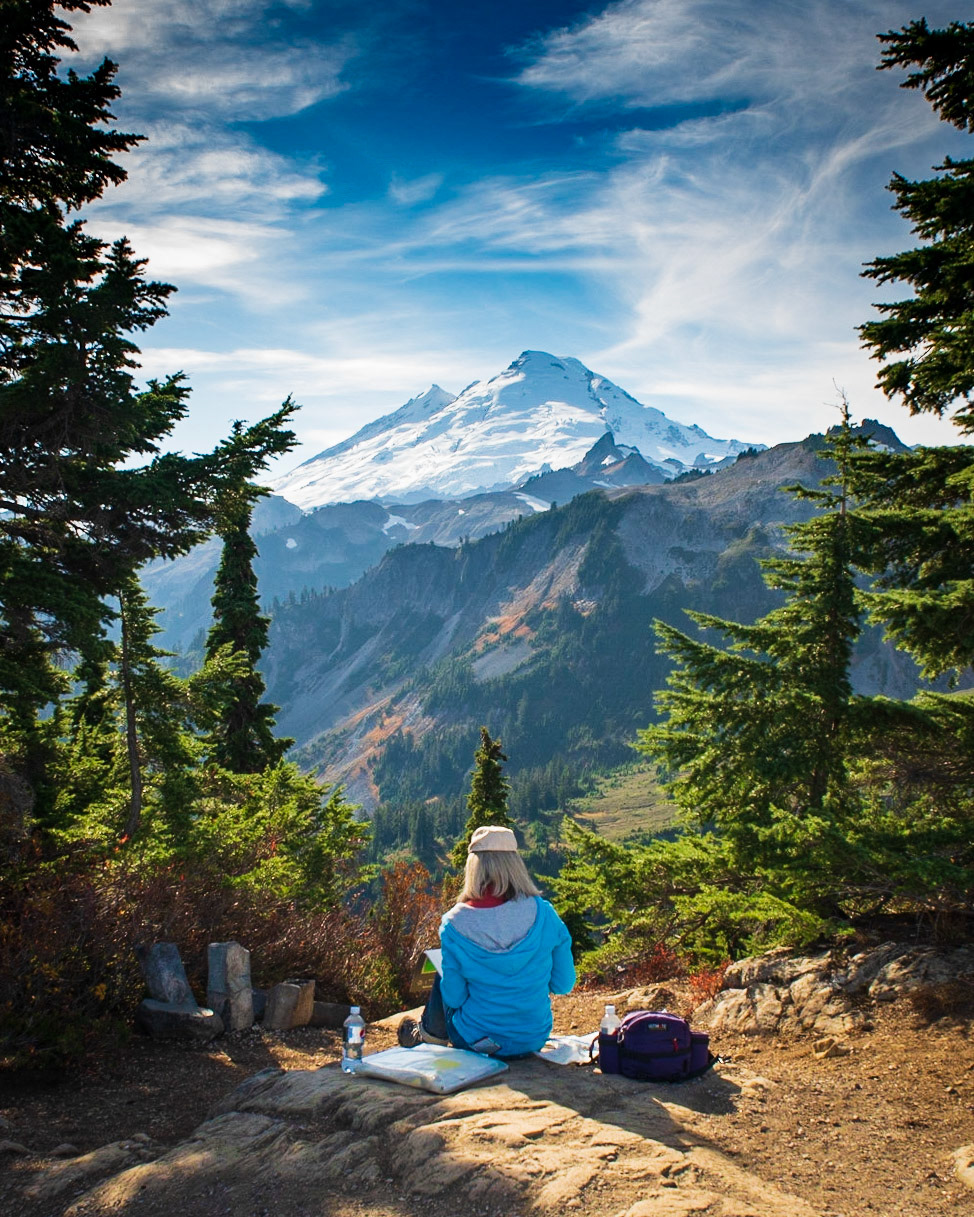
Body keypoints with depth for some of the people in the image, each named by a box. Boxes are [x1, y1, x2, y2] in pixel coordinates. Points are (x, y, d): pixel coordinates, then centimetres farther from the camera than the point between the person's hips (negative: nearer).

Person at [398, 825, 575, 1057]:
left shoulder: (455, 923, -18)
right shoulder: (544, 914, -15)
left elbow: (454, 998, -9)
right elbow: (564, 984, -5)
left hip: (475, 1043, -2)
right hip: (534, 1042, 2)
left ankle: (428, 1034, 50)